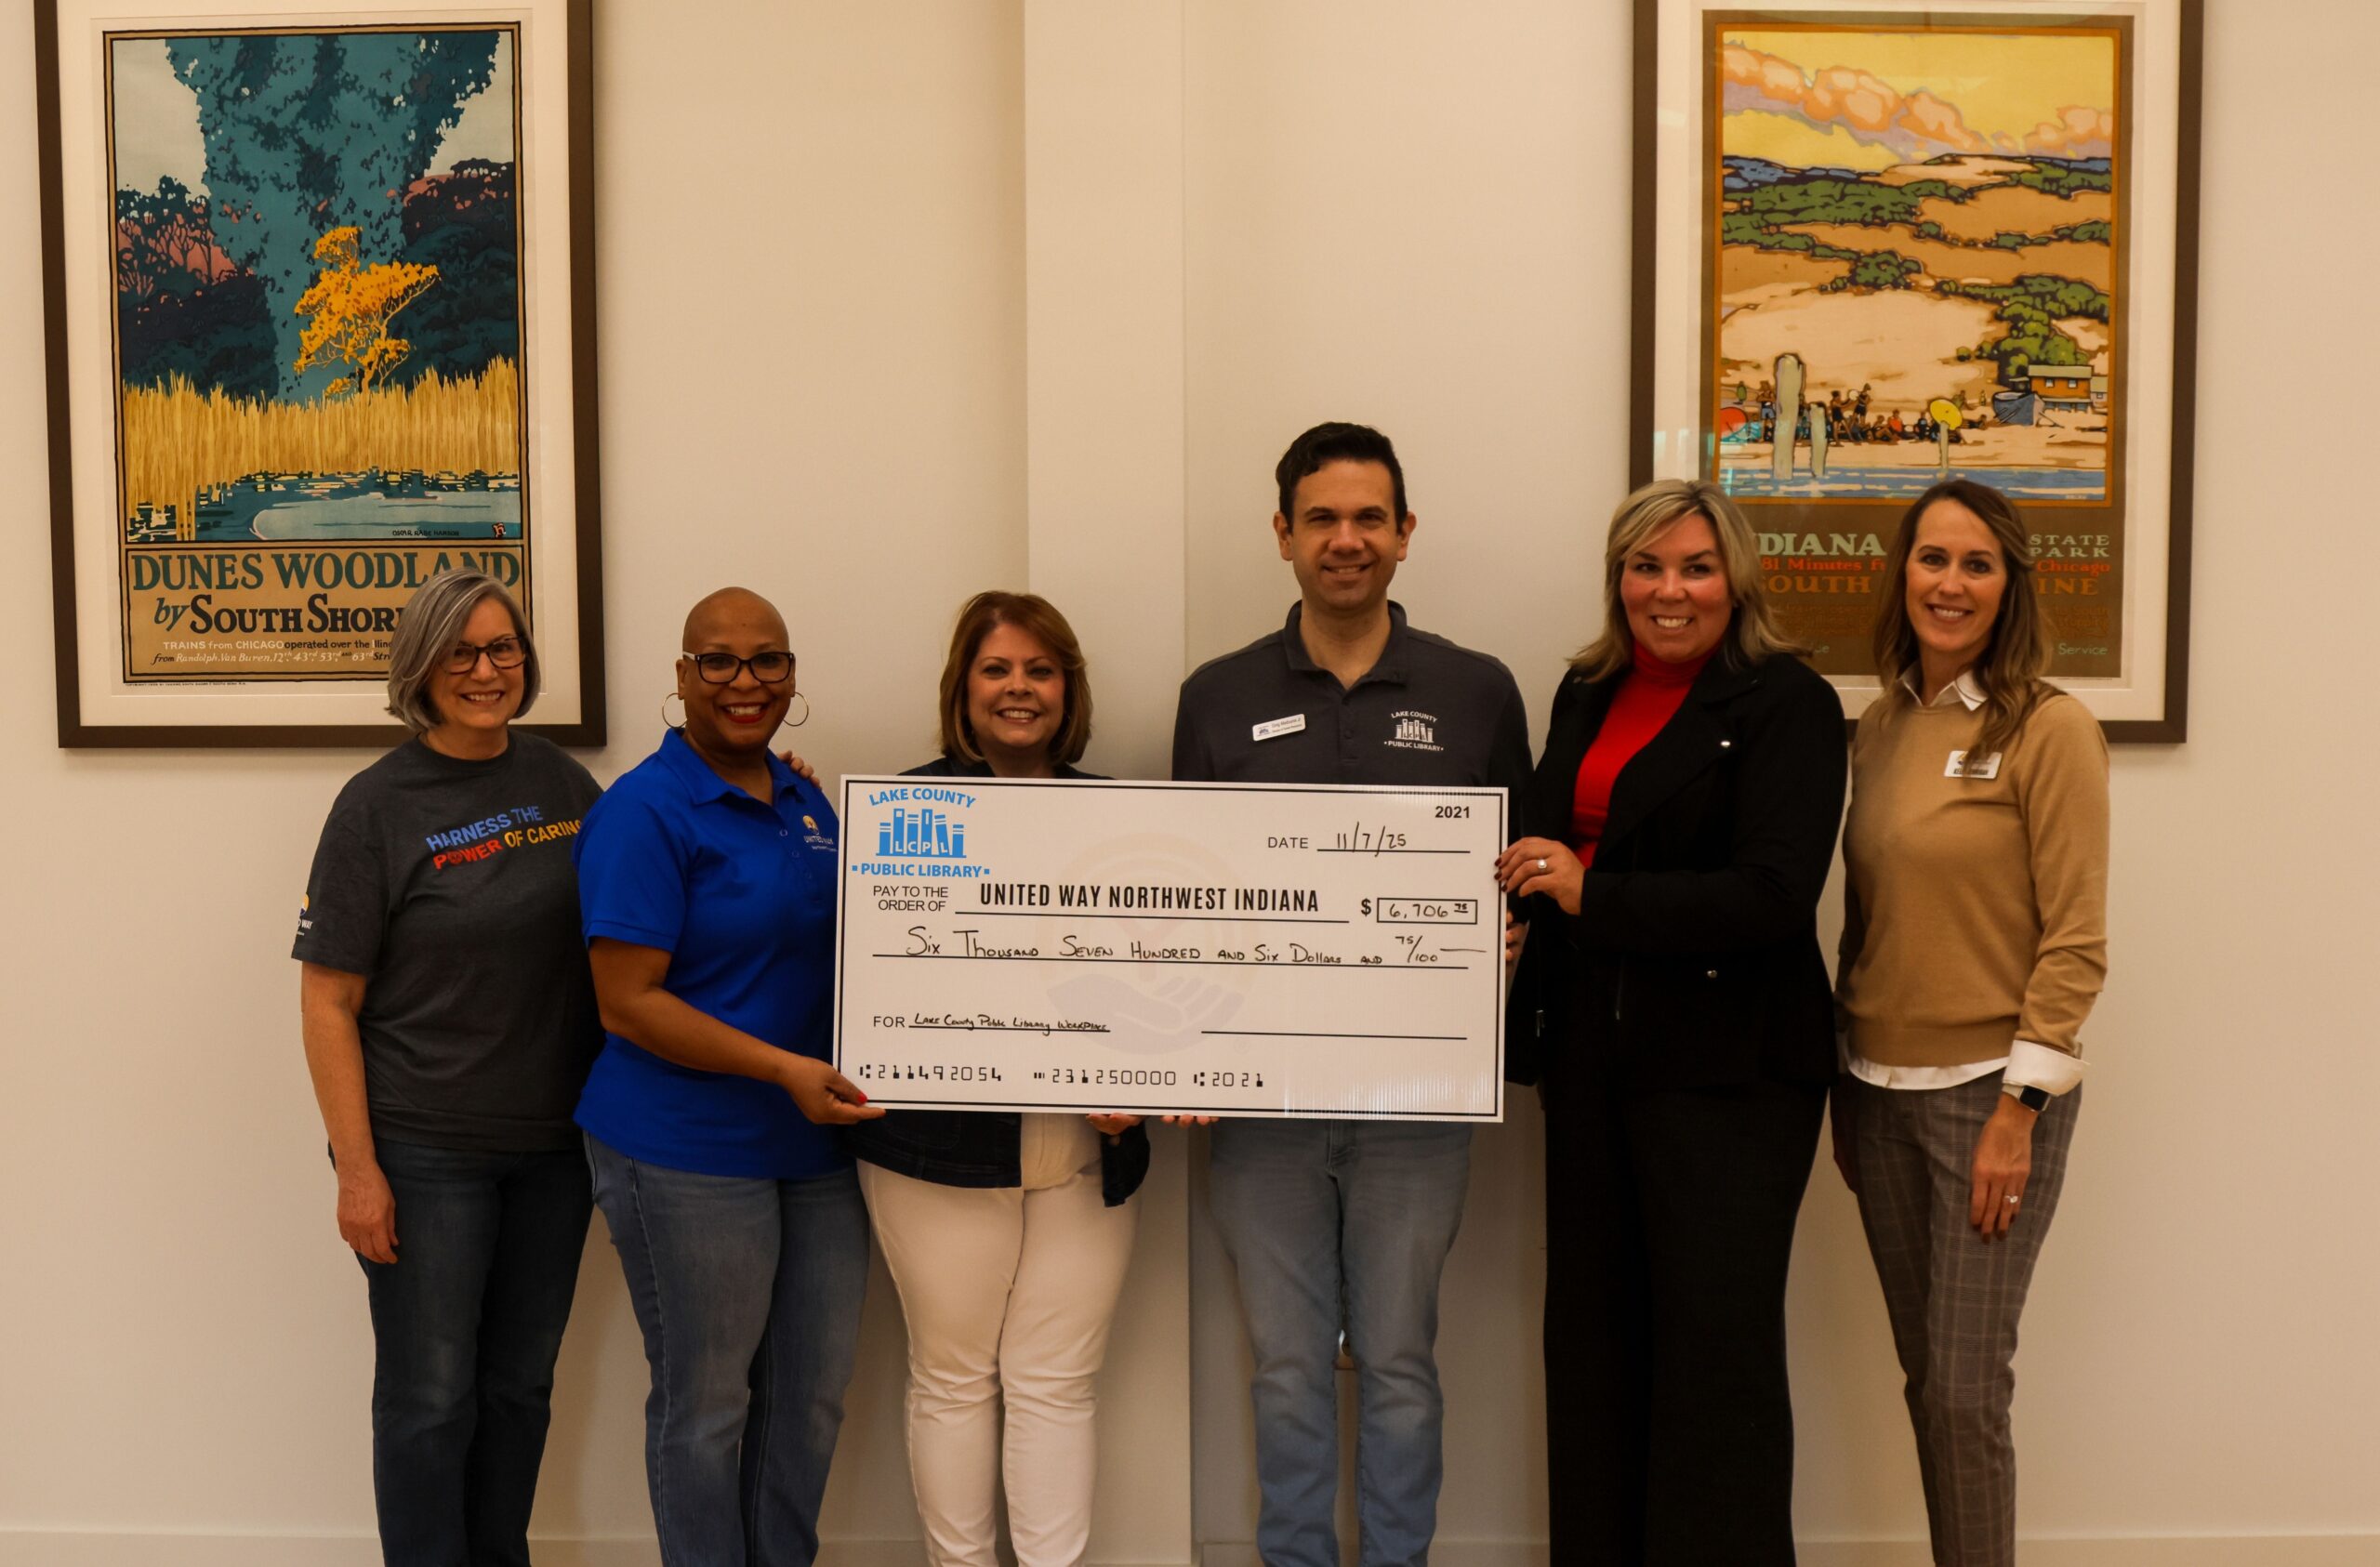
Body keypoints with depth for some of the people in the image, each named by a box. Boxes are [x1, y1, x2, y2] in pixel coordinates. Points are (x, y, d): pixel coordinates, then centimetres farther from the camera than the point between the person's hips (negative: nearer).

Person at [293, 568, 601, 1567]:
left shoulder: (563, 782, 3)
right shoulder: (378, 805, -9)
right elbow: (328, 1001, -9)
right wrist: (356, 1169, -13)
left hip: (553, 1144, 4)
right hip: (424, 1151, -4)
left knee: (521, 1383, 16)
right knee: (431, 1394, 6)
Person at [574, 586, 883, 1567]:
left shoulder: (806, 803, 9)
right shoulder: (644, 813, -13)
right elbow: (626, 1004, -17)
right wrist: (784, 1068, -23)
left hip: (815, 1142, 7)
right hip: (689, 1153, -7)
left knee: (815, 1385, 16)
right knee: (706, 1400, 8)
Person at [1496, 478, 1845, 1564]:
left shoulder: (1787, 704, -7)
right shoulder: (1585, 694, 12)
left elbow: (1773, 896, -18)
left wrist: (1589, 894, -17)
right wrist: (1530, 896, 3)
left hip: (1726, 1066, -6)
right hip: (1590, 1056, 6)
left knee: (1715, 1347, -1)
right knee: (1591, 1337, 12)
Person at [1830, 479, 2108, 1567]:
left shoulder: (2049, 729, -9)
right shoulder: (1879, 729, 7)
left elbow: (2074, 942, -11)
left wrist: (2018, 1110, -15)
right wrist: (1843, 1090, 11)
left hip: (1991, 1092, -5)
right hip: (1881, 1090, 5)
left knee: (1964, 1386, -2)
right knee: (1924, 1377, 12)